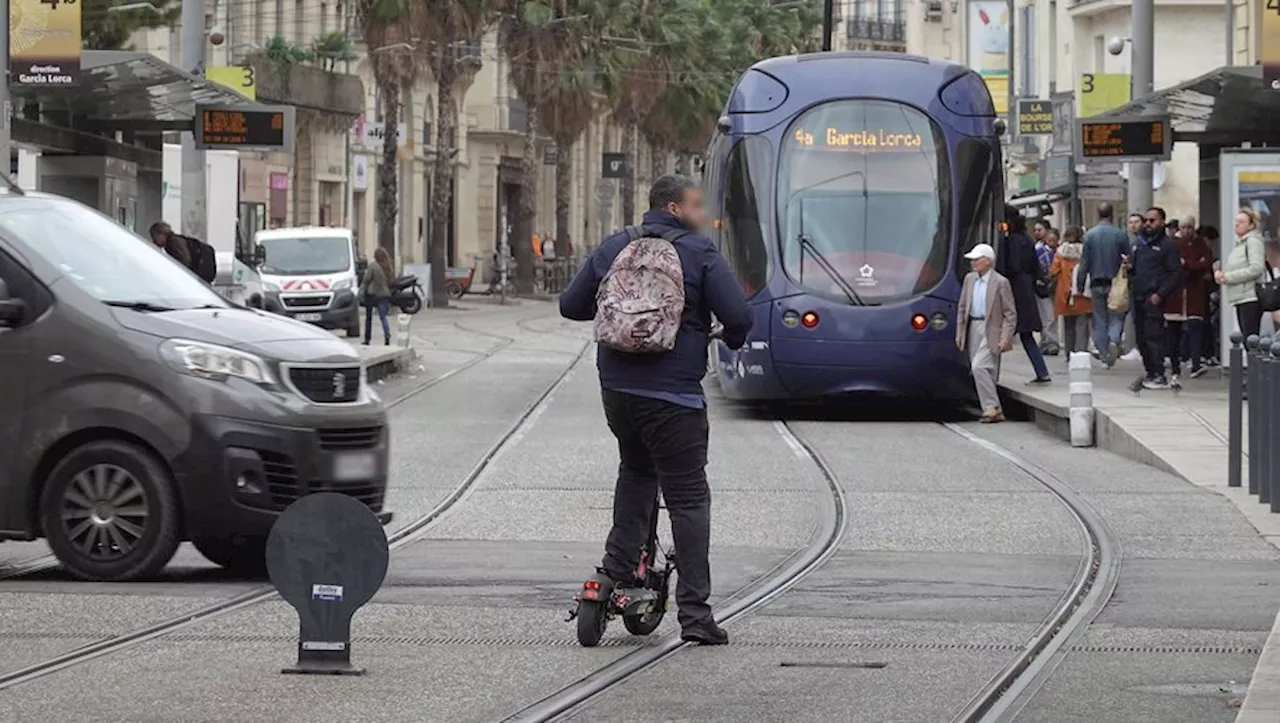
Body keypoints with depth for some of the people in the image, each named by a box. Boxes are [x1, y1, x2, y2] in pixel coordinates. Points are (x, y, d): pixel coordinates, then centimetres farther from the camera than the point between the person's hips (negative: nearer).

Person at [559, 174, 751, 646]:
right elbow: (739, 316, -11)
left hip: (616, 390, 5)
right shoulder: (699, 255, -5)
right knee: (688, 498, 1)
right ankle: (694, 612, -3)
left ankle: (619, 568, 18)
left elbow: (571, 306, 15)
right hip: (673, 396, -5)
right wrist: (731, 338, 12)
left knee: (636, 471, 30)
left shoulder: (613, 249, 9)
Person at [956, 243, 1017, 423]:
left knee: (979, 367, -19)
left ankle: (991, 408, -14)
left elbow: (1010, 313, -7)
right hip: (973, 329, 7)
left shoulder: (1000, 283, -8)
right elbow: (962, 307, 17)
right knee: (980, 370, 7)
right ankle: (992, 410, 15)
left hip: (991, 330, -7)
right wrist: (959, 332, 11)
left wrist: (1006, 337, -14)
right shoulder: (969, 279, 11)